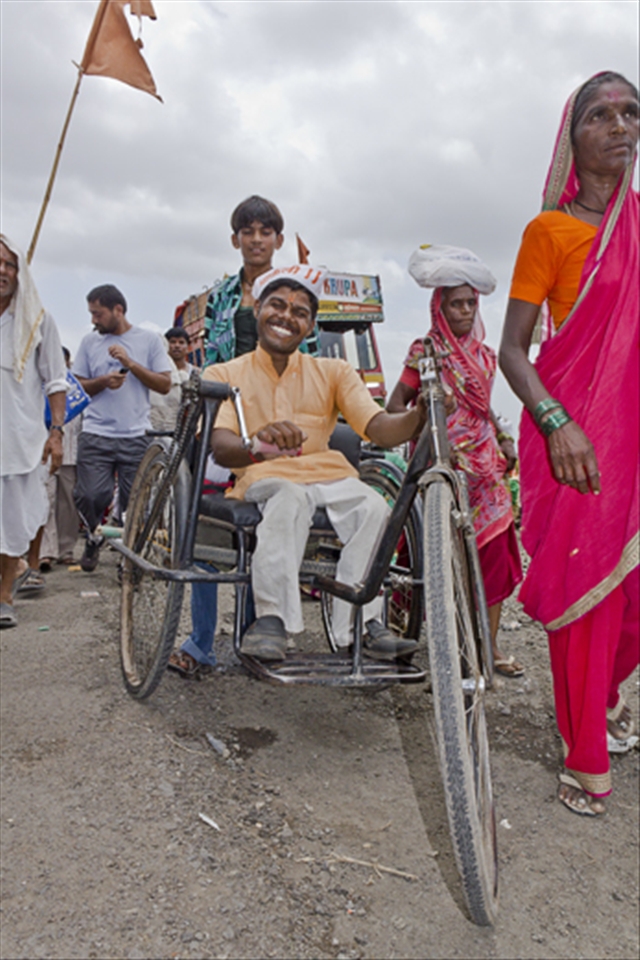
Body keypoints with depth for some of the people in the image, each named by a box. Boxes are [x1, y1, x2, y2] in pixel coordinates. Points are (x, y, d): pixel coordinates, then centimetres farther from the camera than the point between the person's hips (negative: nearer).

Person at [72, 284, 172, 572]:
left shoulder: (149, 339, 7)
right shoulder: (89, 341, 12)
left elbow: (165, 384, 2)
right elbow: (77, 386, 12)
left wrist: (130, 363, -9)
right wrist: (103, 381, -7)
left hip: (135, 437, -1)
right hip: (96, 435, 1)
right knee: (90, 497, -9)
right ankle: (94, 536, 21)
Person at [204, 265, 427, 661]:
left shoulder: (334, 372, 15)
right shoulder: (225, 374, 8)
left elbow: (379, 427, -1)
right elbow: (220, 447, -11)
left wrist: (420, 415, -25)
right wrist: (257, 446, -36)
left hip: (330, 475, 3)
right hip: (263, 477, -2)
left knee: (373, 506, -28)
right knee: (290, 498, -36)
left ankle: (362, 622, -20)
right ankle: (272, 617, -31)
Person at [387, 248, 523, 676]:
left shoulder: (484, 355, 15)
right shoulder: (426, 350, -2)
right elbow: (396, 406, -5)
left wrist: (505, 440, 12)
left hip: (485, 463, 6)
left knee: (495, 545, 0)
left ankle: (490, 644, 9)